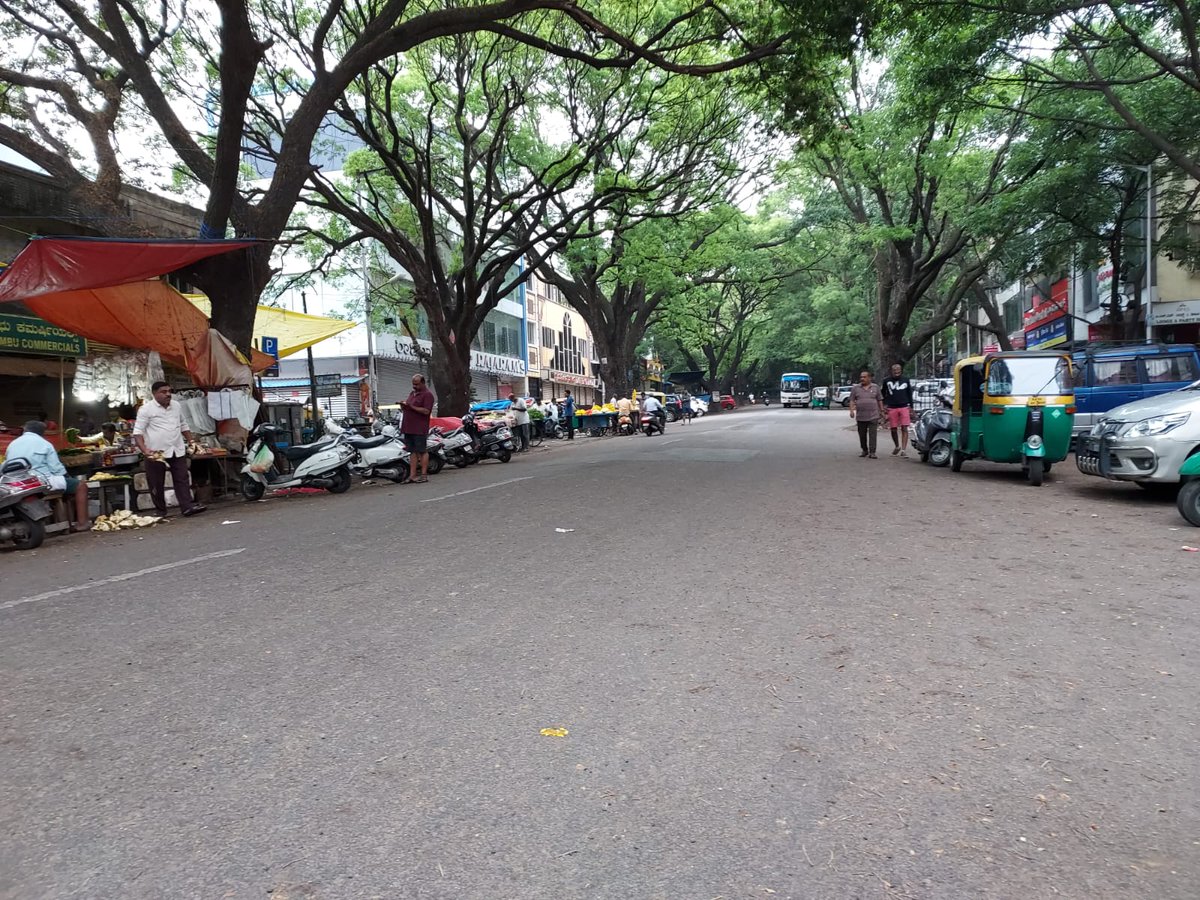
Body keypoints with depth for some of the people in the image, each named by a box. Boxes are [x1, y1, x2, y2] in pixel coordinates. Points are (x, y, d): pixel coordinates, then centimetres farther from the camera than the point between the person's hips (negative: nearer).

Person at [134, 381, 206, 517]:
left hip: (178, 451, 4)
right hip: (156, 453, -4)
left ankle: (188, 506, -5)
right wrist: (144, 450, -24)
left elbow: (183, 426, 24)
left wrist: (191, 441, 14)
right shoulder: (146, 409, -6)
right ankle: (160, 511, 14)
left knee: (182, 480, -2)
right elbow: (137, 432, -10)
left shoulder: (176, 406, 11)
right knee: (157, 484, 5)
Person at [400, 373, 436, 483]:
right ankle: (412, 475, 10)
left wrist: (412, 407, -20)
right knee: (412, 452, 9)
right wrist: (404, 406, 5)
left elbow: (426, 411, -17)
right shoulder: (412, 393, 21)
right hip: (409, 428, 8)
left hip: (420, 429, -8)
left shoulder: (427, 394, -7)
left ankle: (423, 475, 1)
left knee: (422, 452, -3)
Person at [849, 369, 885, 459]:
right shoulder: (855, 388, 6)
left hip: (873, 416, -1)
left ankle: (872, 452, -7)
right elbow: (852, 400, 4)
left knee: (873, 435, -7)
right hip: (860, 417, 1)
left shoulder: (875, 387, 7)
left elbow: (880, 400, 11)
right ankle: (864, 450, 24)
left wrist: (881, 411, 9)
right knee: (862, 435, 9)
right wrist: (852, 410, -9)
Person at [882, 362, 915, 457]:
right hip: (892, 408, 1)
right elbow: (883, 394, 13)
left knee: (904, 428, -8)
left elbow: (910, 394, 13)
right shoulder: (887, 381, 5)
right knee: (893, 429, 7)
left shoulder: (905, 379, 7)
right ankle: (897, 446, 29)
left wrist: (911, 407, 10)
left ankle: (903, 449, -9)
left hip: (904, 407, -1)